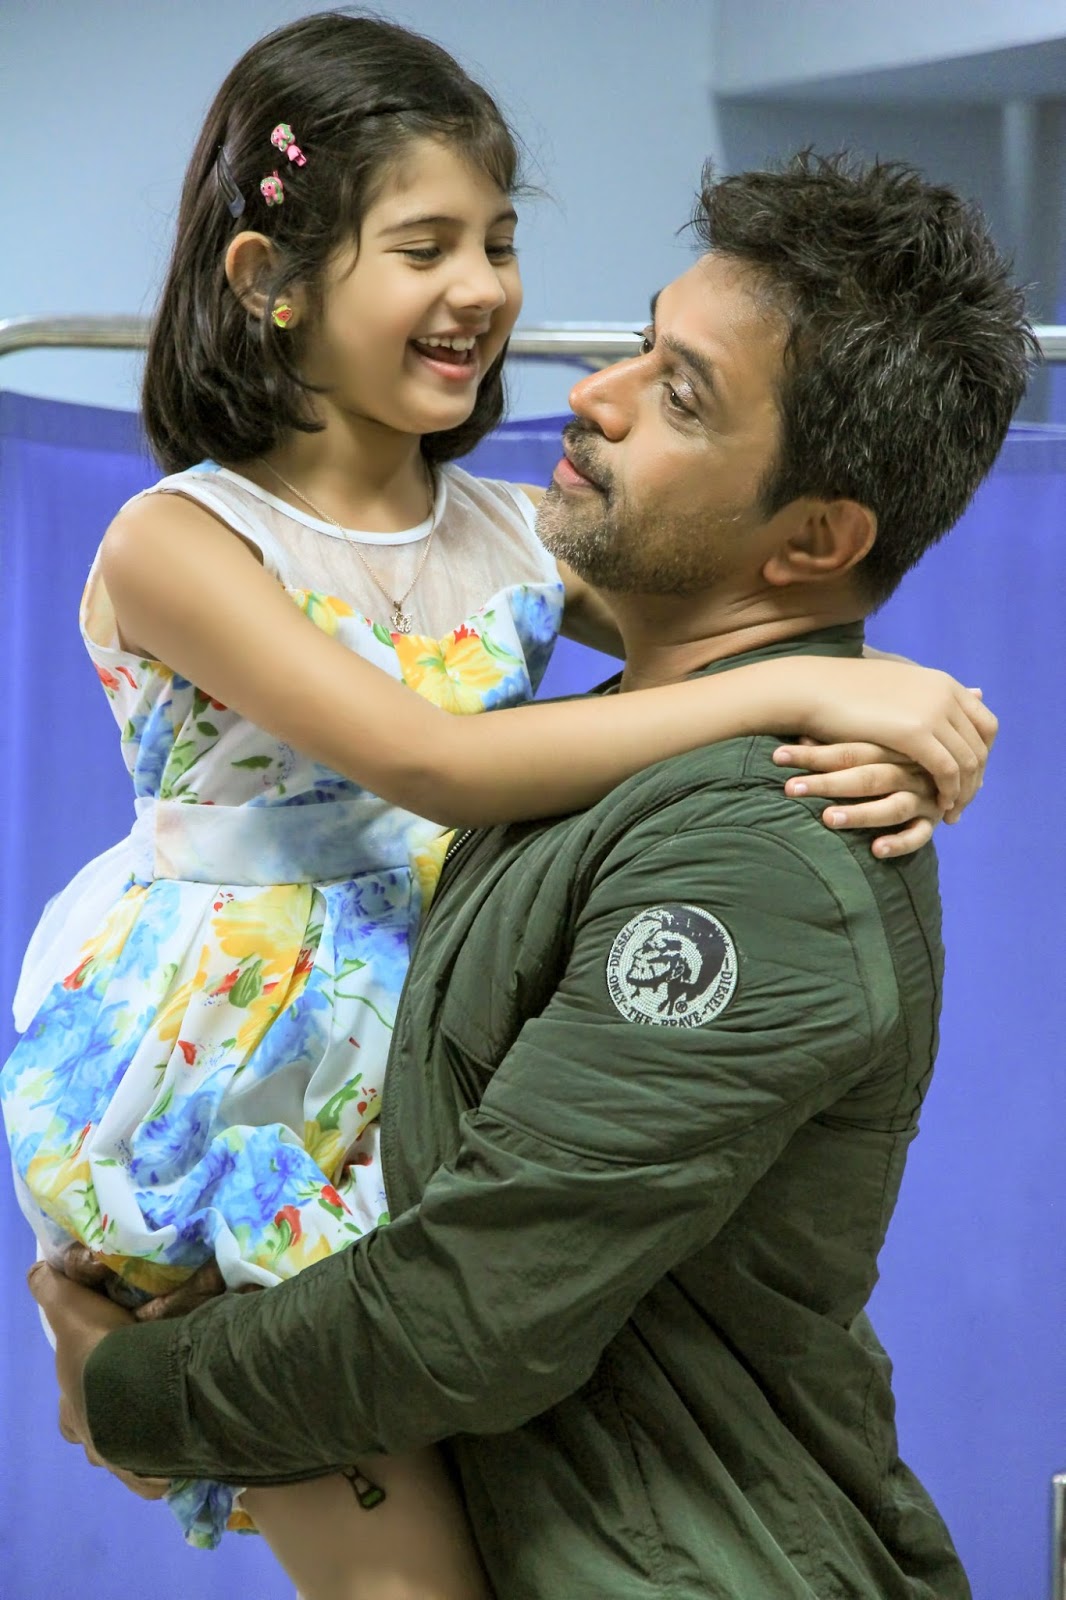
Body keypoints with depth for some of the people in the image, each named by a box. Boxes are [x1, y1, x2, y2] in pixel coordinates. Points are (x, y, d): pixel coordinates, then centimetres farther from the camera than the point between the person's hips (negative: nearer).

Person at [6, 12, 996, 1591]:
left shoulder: (511, 535, 3)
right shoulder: (178, 546, -14)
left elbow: (745, 643, 8)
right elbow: (431, 763, -26)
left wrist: (898, 741, -18)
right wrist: (802, 693, -30)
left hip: (436, 1077, 5)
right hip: (225, 1096, -5)